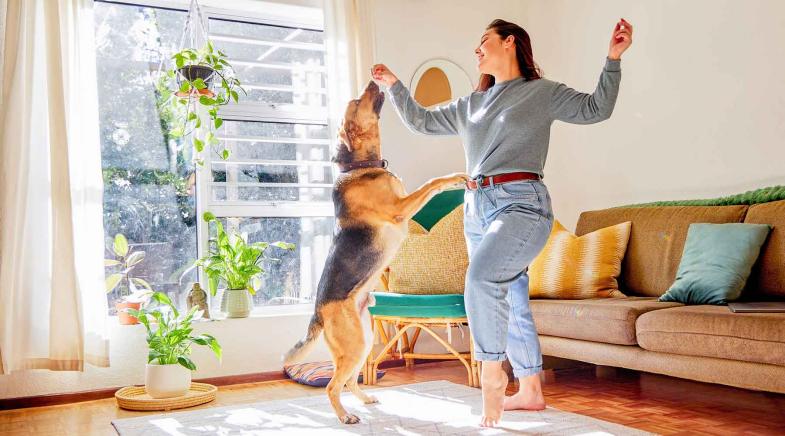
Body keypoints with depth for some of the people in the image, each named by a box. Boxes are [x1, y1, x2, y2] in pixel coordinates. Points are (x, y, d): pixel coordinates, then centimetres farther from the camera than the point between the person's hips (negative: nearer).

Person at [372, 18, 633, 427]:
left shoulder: (543, 92, 5)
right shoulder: (470, 105, 20)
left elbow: (596, 108, 2)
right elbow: (421, 121, 26)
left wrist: (612, 59, -6)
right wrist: (394, 85, 20)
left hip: (522, 204, -6)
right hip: (477, 208, 6)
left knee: (481, 277, -30)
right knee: (510, 302, 9)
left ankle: (492, 374, -14)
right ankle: (529, 391, 20)